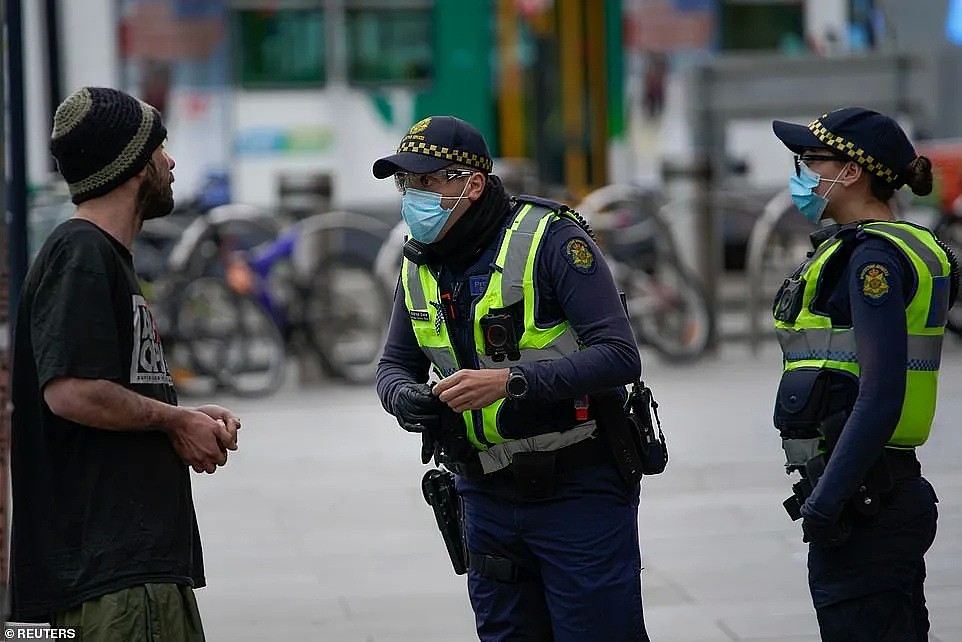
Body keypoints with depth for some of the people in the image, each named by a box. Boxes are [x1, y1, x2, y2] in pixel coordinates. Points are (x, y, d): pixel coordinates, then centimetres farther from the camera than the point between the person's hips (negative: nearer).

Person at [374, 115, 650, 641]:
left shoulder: (551, 239, -15)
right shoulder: (419, 263, 6)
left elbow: (619, 356, -20)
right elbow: (395, 364, 16)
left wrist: (510, 381, -28)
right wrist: (406, 399, -9)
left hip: (579, 492, -6)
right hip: (486, 496, 6)